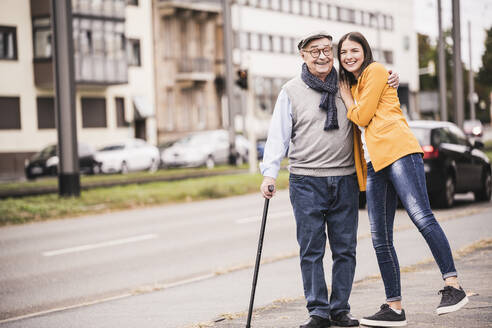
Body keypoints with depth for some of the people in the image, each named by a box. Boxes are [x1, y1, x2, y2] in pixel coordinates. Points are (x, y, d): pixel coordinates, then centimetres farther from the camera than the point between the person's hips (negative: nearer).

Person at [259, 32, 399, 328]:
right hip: (306, 181, -2)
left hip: (345, 181, 2)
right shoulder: (291, 91, 3)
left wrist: (390, 82, 7)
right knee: (311, 249, -2)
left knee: (345, 248, 4)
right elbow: (278, 134, 3)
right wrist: (270, 173, -6)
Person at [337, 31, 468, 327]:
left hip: (398, 151, -8)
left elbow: (362, 116, -1)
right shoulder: (352, 84, 30)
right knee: (380, 239, 1)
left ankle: (453, 286, -22)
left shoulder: (375, 71, 5)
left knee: (421, 217, -21)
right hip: (375, 164, 8)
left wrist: (346, 97, 13)